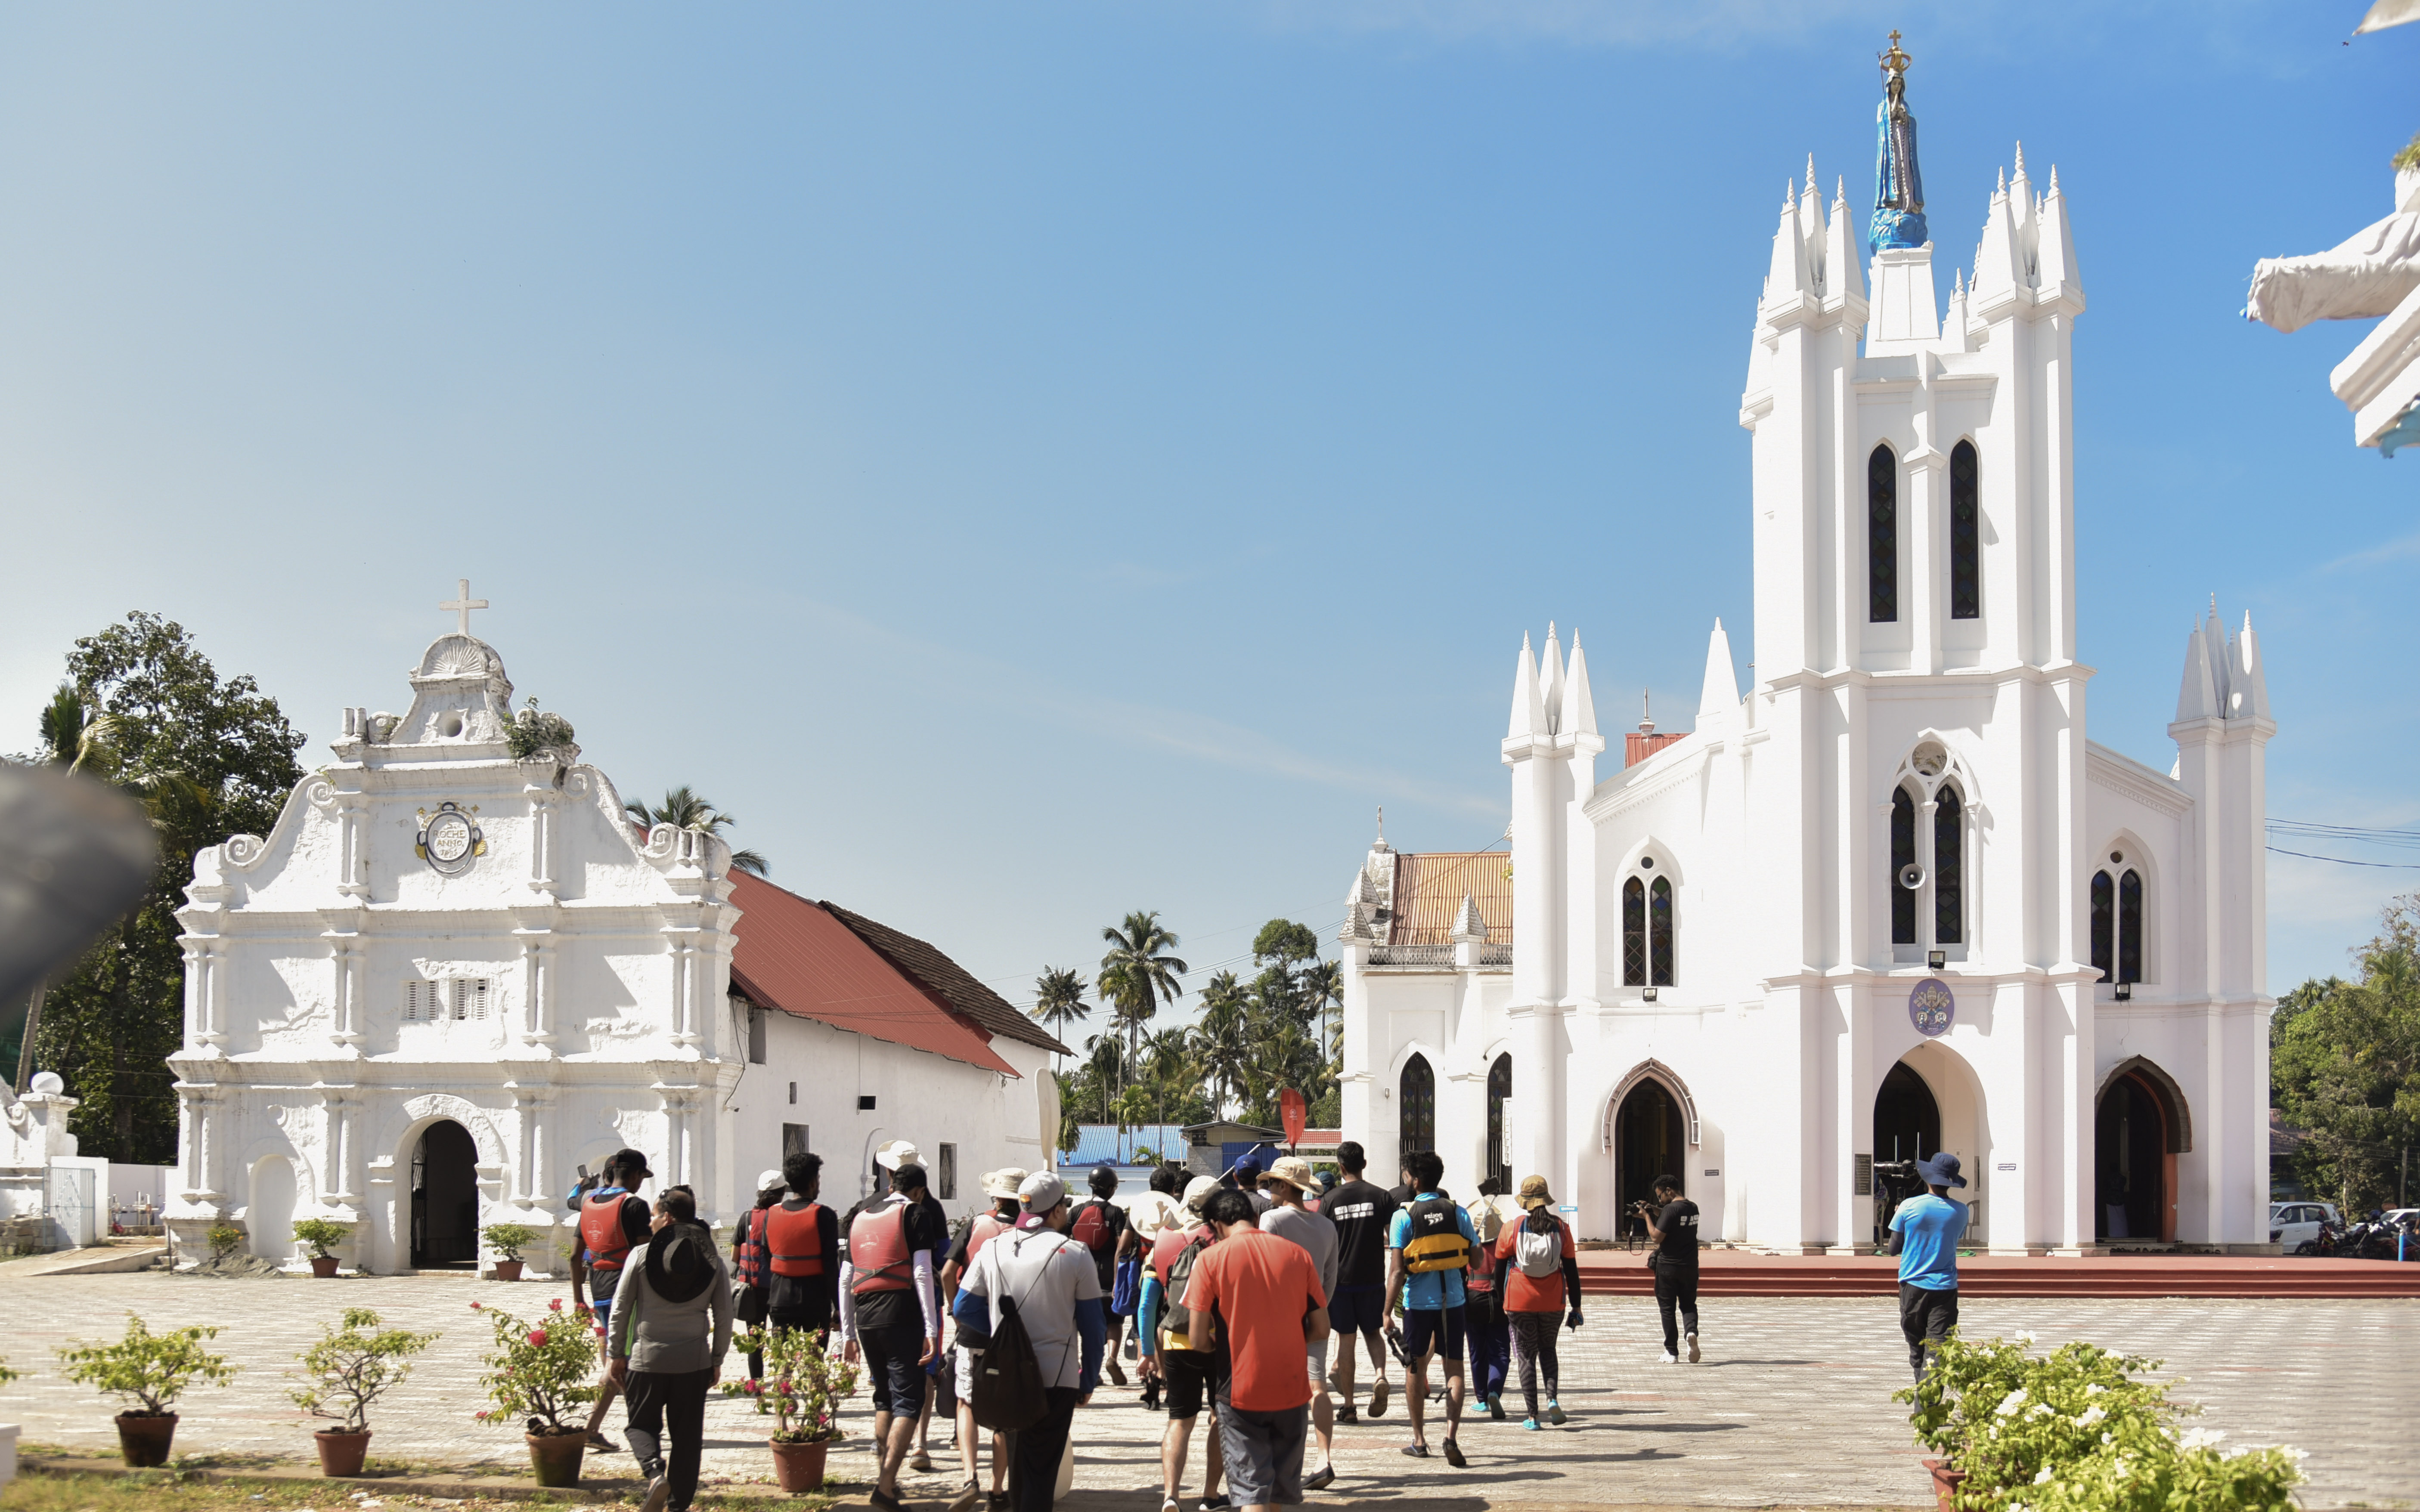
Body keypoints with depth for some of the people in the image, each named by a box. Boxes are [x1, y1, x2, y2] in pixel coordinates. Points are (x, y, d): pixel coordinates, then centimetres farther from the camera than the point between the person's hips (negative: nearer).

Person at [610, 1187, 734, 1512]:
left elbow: (621, 1309, -1)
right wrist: (717, 1360, 14)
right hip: (695, 1362, 2)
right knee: (687, 1436, 10)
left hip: (647, 1359, -2)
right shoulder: (713, 1260, 1)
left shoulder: (641, 1256, -5)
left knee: (641, 1424, 13)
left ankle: (655, 1472, -14)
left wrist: (617, 1355, 9)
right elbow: (724, 1316, 4)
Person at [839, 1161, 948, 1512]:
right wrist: (931, 1329, -11)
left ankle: (884, 1473, 23)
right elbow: (922, 1273, -9)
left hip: (865, 1320, 6)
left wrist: (848, 1333, 22)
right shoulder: (916, 1213, 1)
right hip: (902, 1316, -6)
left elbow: (845, 1279, 18)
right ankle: (886, 1484, -16)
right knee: (908, 1401, -5)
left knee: (885, 1397, 20)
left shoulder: (862, 1216, 18)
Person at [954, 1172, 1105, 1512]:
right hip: (1057, 1378, -4)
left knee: (1018, 1461, 19)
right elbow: (1092, 1327, -2)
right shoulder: (1075, 1254, -5)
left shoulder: (992, 1250, 4)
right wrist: (1088, 1382, 7)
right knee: (1041, 1470, -1)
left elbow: (964, 1309, 6)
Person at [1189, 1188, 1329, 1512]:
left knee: (1251, 1486, -1)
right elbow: (1321, 1330, 3)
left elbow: (1197, 1336, -10)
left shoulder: (1211, 1259, -7)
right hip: (1291, 1388, 3)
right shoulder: (1297, 1254, 2)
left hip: (1240, 1388, -3)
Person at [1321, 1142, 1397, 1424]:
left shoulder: (1330, 1201, -3)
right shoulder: (1381, 1197, -2)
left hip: (1341, 1280, -1)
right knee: (1372, 1333, 17)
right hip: (1373, 1279, 1)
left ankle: (1348, 1406, 6)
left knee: (1346, 1339, 5)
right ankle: (1380, 1376, -11)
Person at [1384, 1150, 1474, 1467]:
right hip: (1452, 1301, 1)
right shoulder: (1457, 1213, 0)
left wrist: (1388, 1311, -11)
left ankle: (1419, 1440, 22)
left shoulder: (1404, 1216, -8)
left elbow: (1397, 1271, -13)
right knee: (1454, 1368, 5)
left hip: (1417, 1303, -1)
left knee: (1415, 1367, 15)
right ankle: (1451, 1435, -14)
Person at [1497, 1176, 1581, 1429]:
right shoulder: (1561, 1229, -3)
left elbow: (1500, 1268, 1)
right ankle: (1552, 1399, -1)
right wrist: (1576, 1307, 7)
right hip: (1552, 1302, 2)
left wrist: (1500, 1304, 12)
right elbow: (1571, 1270, 0)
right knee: (1548, 1350, 21)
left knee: (1527, 1356, 8)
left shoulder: (1511, 1229, -6)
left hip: (1519, 1303, -2)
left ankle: (1532, 1417, 5)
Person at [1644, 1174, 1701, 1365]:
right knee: (1688, 1305, 16)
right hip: (1690, 1267, 6)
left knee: (1667, 1308, 6)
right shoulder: (1693, 1208, 6)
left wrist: (1648, 1217, -8)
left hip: (1668, 1267, -6)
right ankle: (1691, 1331, -15)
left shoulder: (1670, 1209, -17)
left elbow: (1656, 1238, -19)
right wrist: (1655, 1212, 14)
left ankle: (1672, 1353, 8)